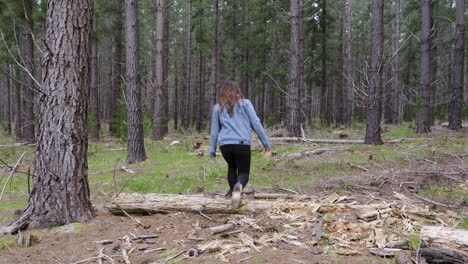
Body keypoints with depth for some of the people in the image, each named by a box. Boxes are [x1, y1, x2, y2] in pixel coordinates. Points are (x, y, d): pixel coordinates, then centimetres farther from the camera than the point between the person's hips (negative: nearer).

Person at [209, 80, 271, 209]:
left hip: (225, 145, 2)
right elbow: (256, 123, 3)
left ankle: (233, 191, 23)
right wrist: (266, 143, 6)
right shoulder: (245, 103, 9)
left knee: (232, 167, 29)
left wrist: (212, 150, 24)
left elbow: (214, 130, 17)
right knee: (244, 172, 5)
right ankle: (238, 186, -28)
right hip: (243, 144, -2)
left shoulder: (218, 107, 14)